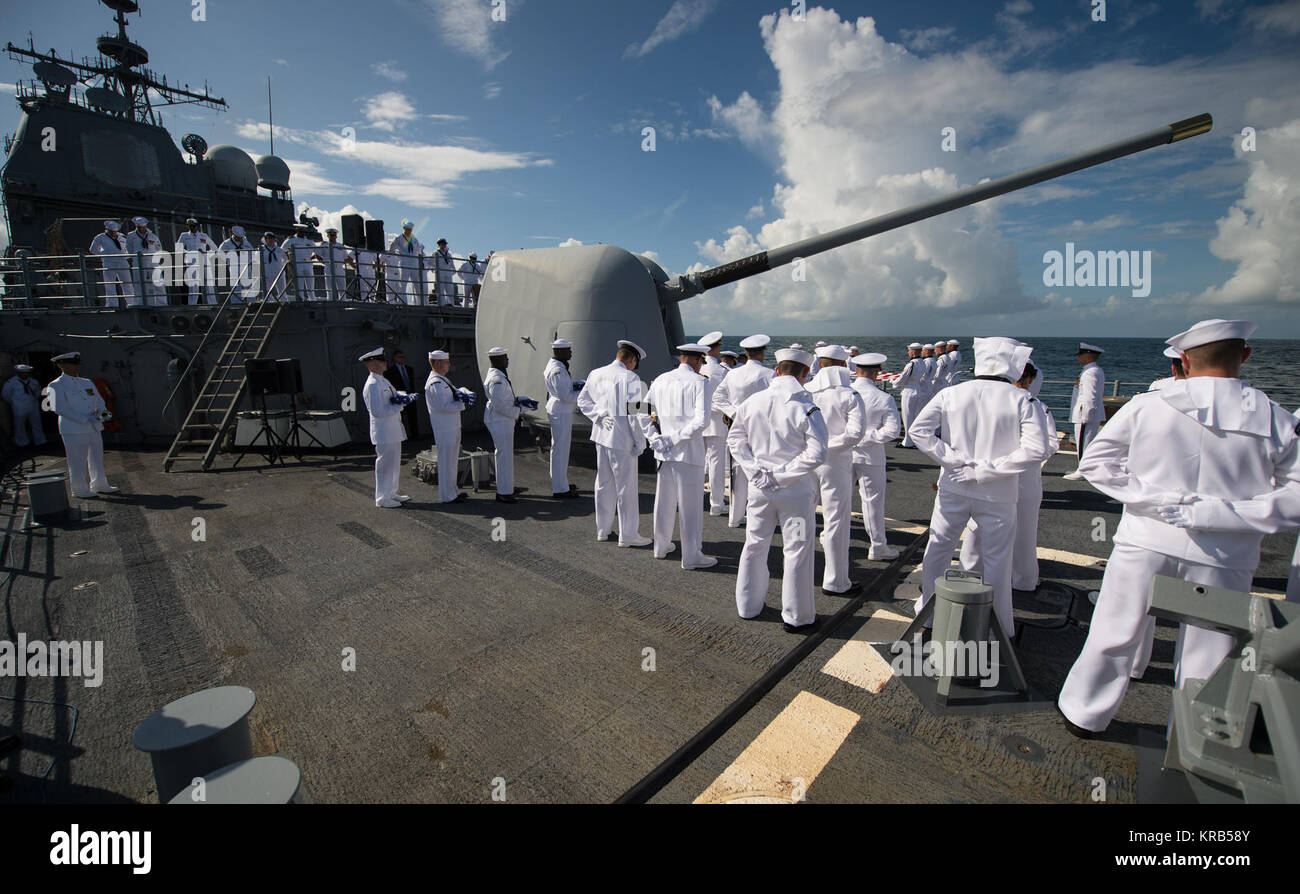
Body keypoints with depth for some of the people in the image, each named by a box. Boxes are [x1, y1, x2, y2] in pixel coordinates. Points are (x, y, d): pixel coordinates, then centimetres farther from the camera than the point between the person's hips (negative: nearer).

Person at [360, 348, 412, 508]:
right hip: (384, 433, -10)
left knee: (394, 464, 18)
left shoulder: (383, 381, 13)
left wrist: (405, 397, -5)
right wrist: (399, 405, -20)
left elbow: (396, 394, 19)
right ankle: (382, 498, 10)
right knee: (385, 465, -1)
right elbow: (377, 411, -22)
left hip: (393, 431, 10)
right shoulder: (372, 385, -17)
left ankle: (391, 493, 30)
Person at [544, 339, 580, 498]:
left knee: (560, 448, 19)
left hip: (561, 411, 11)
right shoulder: (557, 370, -21)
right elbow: (565, 396, -24)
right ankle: (560, 489, 5)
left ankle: (559, 483, 32)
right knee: (560, 449, -3)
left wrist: (575, 386, 5)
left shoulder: (554, 365, 12)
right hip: (560, 412, -11)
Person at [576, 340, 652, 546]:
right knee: (626, 487, 3)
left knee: (604, 484, 17)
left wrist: (599, 415, 1)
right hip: (622, 439, -7)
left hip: (601, 436, 7)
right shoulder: (630, 378, -15)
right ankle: (628, 535, 12)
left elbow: (582, 400, 10)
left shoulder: (595, 374, 7)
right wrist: (640, 442, -9)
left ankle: (603, 529, 30)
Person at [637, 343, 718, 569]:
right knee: (691, 506, 4)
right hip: (690, 452, -6)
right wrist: (673, 439, -14)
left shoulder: (660, 380, 8)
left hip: (664, 452, 6)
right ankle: (691, 557, 13)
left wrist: (655, 437, 2)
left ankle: (661, 546, 34)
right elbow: (701, 421, -21)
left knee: (664, 501, 18)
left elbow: (642, 412, 8)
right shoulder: (700, 382, -9)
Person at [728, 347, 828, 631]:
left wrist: (756, 471, -3)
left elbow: (734, 438, 2)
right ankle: (796, 616, 20)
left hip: (760, 488, 4)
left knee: (755, 545, 17)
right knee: (797, 550, 8)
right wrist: (783, 474, -12)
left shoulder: (752, 402, -1)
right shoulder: (806, 408, -14)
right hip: (796, 490, -4)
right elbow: (817, 453, -18)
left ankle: (748, 604, 32)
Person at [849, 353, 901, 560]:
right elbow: (893, 430, -17)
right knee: (873, 500, 8)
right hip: (869, 457, -3)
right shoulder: (884, 399, -13)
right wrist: (867, 437, -14)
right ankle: (878, 548, 20)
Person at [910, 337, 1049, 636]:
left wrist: (953, 460, -10)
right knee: (997, 561, 13)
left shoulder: (951, 393, -3)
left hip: (953, 488, 2)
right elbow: (1036, 449, -16)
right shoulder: (1020, 399, -8)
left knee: (937, 549, 17)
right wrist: (987, 470, -14)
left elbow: (919, 429, -12)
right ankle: (999, 627, 28)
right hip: (997, 496, -1)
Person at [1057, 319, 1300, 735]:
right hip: (1223, 557, 1)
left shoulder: (1146, 405, -7)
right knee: (1206, 657, 15)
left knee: (1114, 634, 13)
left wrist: (1152, 498, -7)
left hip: (1146, 542, 0)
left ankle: (1084, 714, 30)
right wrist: (1218, 514, -9)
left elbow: (1094, 462, -7)